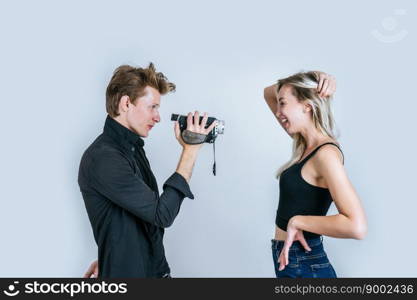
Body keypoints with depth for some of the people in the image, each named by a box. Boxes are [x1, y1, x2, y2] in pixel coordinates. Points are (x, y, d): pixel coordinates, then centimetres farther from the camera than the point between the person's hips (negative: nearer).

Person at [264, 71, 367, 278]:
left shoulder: (326, 153, -21)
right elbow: (269, 94, 13)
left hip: (305, 265, -8)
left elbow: (357, 226, -30)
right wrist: (306, 82, -2)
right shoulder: (305, 144, 3)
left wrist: (297, 221, -21)